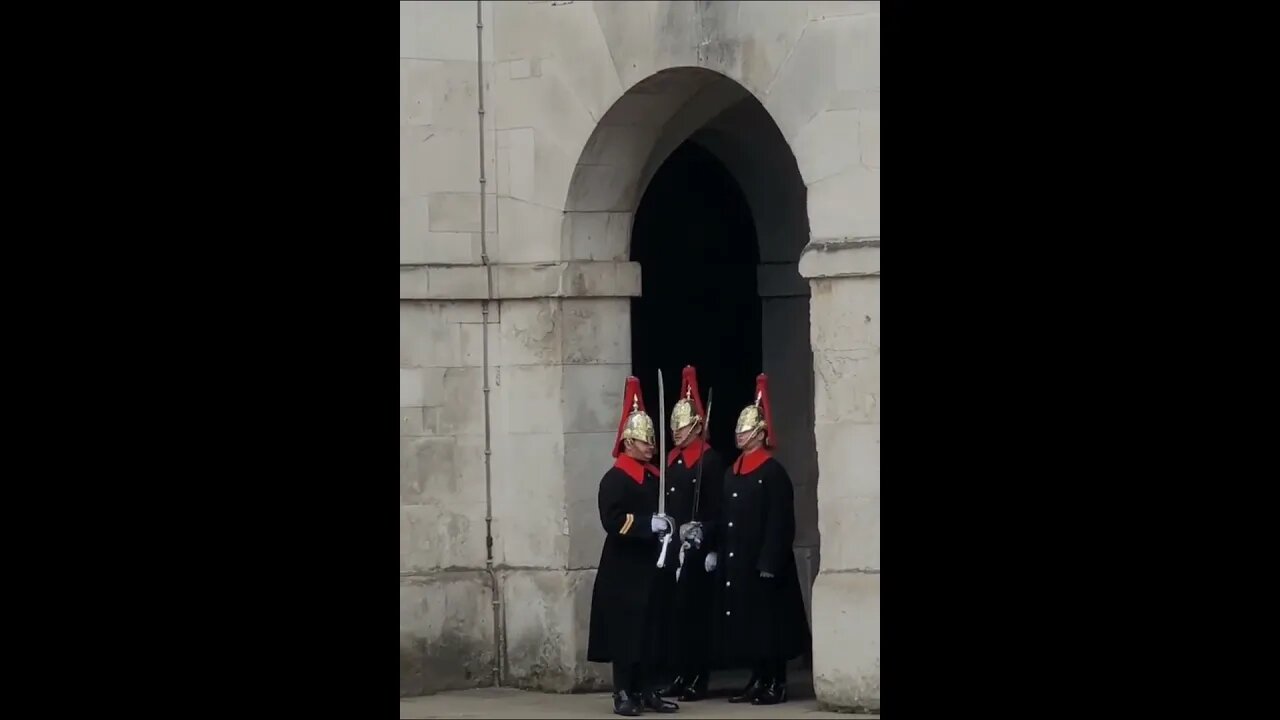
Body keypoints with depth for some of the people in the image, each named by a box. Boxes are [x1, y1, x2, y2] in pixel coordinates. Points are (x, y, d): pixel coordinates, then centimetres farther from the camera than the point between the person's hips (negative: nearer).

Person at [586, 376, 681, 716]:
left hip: (650, 567, 7)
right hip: (624, 571, -7)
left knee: (649, 632, 8)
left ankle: (645, 692, 14)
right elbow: (613, 521, -21)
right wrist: (651, 524, -24)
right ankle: (623, 694, -1)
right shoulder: (614, 479, -11)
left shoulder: (655, 476, 13)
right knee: (625, 632, -5)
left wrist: (673, 527, 5)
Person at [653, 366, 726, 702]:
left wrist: (704, 541, -17)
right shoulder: (670, 460, 14)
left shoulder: (711, 460, -6)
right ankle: (678, 676, 12)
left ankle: (698, 680, 1)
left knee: (694, 613, -3)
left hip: (696, 552, -7)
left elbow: (718, 509, -11)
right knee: (672, 612, 7)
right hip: (669, 549, 7)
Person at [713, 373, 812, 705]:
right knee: (744, 622, 9)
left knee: (767, 622, -4)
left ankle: (776, 684, 2)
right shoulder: (731, 473, 13)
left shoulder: (774, 472, -10)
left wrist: (769, 563, -20)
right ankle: (757, 681, 16)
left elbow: (781, 523, -15)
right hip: (735, 563, 8)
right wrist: (718, 554, 9)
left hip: (762, 563, -8)